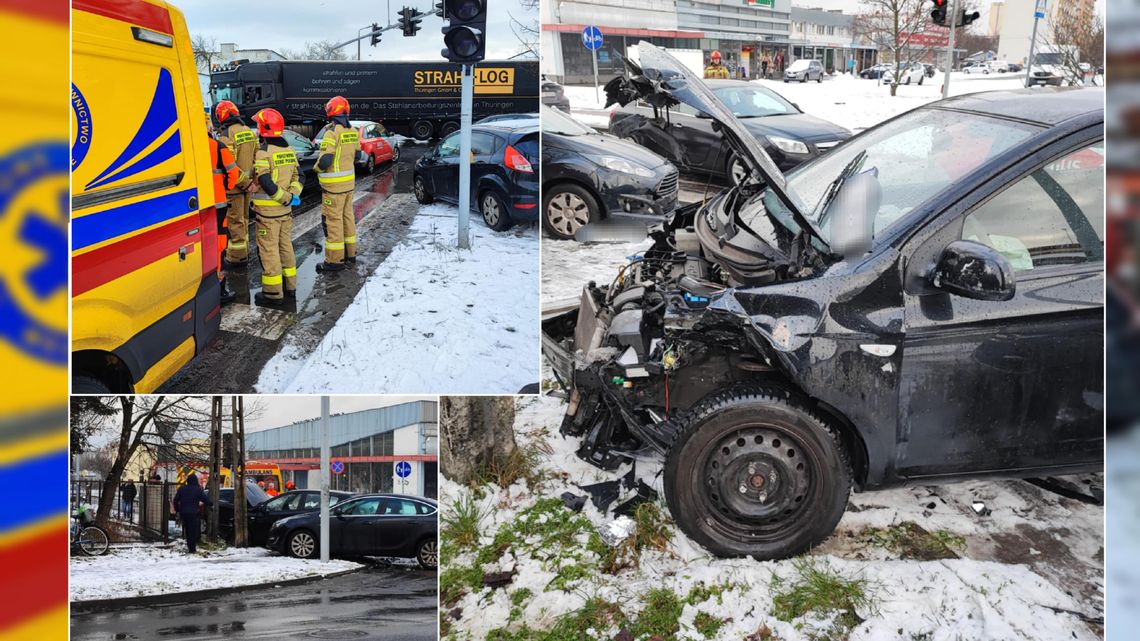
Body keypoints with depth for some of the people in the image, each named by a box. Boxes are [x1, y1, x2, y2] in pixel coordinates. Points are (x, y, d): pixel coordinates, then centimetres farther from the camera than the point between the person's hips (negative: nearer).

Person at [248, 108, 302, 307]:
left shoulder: (263, 152, -16)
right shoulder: (289, 150, 8)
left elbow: (265, 183, -23)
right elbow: (297, 176, 11)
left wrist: (287, 198, -16)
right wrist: (292, 195, 0)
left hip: (268, 211, -8)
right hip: (285, 210, 8)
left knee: (269, 250, -1)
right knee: (285, 246, 17)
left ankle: (273, 293, 1)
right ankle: (290, 287, 25)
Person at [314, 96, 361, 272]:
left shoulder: (332, 132, -19)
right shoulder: (353, 132, 5)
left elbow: (325, 160, -23)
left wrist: (317, 167, -4)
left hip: (334, 185, -8)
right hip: (349, 182, 8)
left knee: (333, 220, -2)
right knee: (347, 216, 18)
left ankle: (335, 260, 0)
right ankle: (350, 253, 28)